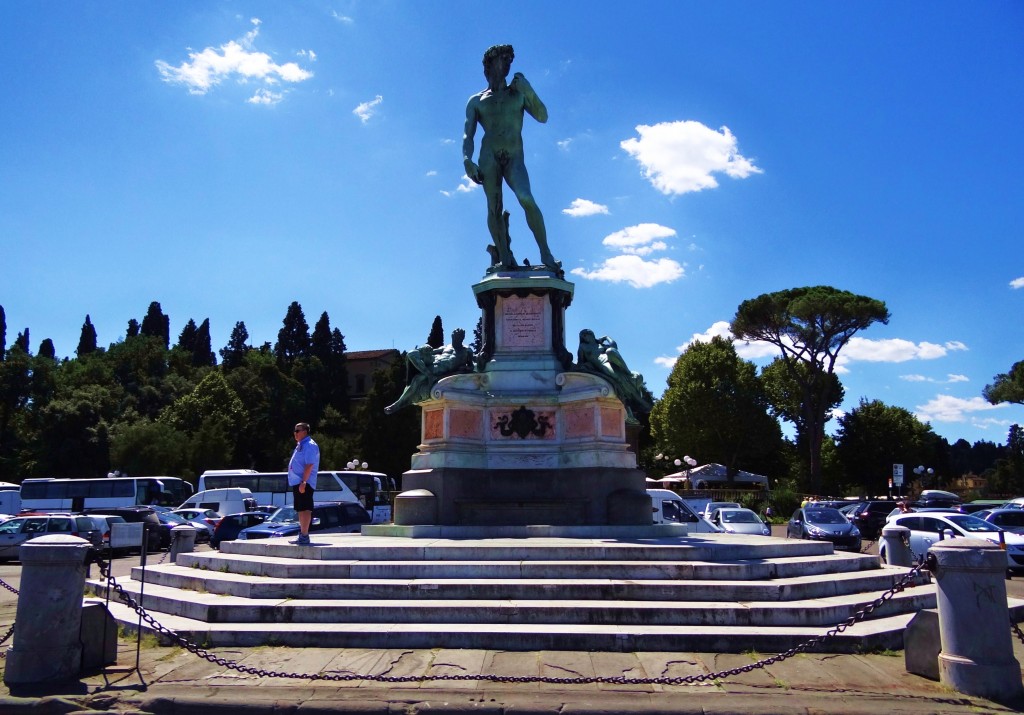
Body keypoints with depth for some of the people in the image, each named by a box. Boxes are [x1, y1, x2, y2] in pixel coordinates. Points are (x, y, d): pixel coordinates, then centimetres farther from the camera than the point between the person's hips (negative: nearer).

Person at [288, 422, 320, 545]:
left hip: (304, 483, -10)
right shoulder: (301, 445, 20)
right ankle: (302, 535, 19)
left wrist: (303, 482, -26)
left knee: (305, 509, -10)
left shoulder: (309, 445, -12)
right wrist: (299, 482, 19)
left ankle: (304, 536, -11)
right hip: (297, 482, 10)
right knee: (300, 510, 13)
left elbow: (309, 465, -21)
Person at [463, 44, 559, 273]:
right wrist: (467, 160, -12)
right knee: (494, 208, -9)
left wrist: (528, 90, 0)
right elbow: (468, 135, 7)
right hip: (489, 157, 1)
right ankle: (504, 258, -6)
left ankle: (546, 254, -21)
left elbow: (542, 117, 11)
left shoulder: (518, 93, 20)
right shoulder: (476, 101, 16)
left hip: (515, 158, -1)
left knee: (526, 199, -23)